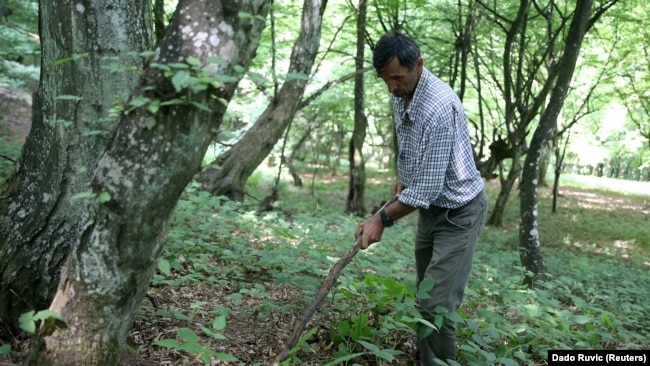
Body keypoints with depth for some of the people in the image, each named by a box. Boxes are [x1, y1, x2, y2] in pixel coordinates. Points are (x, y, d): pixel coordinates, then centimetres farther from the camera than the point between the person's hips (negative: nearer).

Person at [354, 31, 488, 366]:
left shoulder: (440, 107, -29)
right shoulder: (400, 96, -1)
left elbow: (428, 186, -29)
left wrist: (383, 218, -23)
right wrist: (402, 178, 13)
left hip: (459, 211, -9)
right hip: (430, 207, 9)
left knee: (437, 303, -13)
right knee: (424, 299, 13)